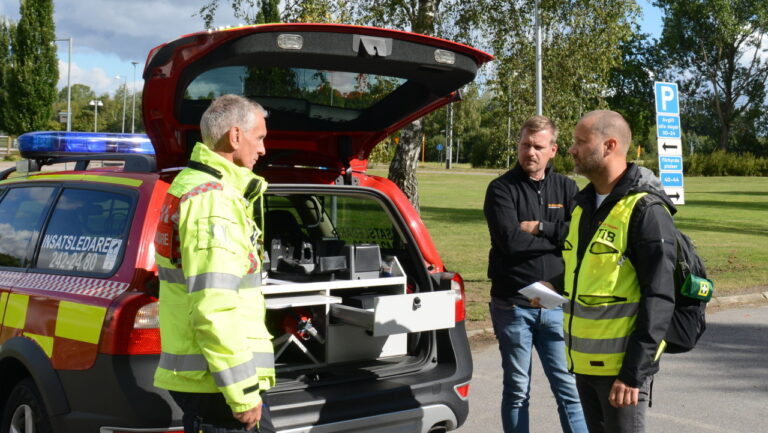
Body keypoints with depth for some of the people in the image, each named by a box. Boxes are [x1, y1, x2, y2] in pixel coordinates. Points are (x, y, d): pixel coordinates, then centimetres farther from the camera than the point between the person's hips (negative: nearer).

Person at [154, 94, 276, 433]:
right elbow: (213, 309, -24)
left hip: (197, 375, 10)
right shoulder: (213, 199, -17)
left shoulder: (193, 187, 17)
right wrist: (244, 391, -21)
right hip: (218, 379, -10)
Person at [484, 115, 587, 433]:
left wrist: (539, 228, -13)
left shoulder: (566, 188, 7)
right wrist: (558, 236, -9)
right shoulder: (501, 189, -3)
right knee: (517, 391, 10)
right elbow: (509, 240, -18)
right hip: (512, 305, -2)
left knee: (569, 388, 5)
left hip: (556, 303, 2)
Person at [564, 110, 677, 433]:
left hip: (621, 365, -8)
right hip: (584, 361, 8)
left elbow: (659, 299, -18)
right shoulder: (583, 203, 11)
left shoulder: (645, 210, -14)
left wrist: (634, 372, -20)